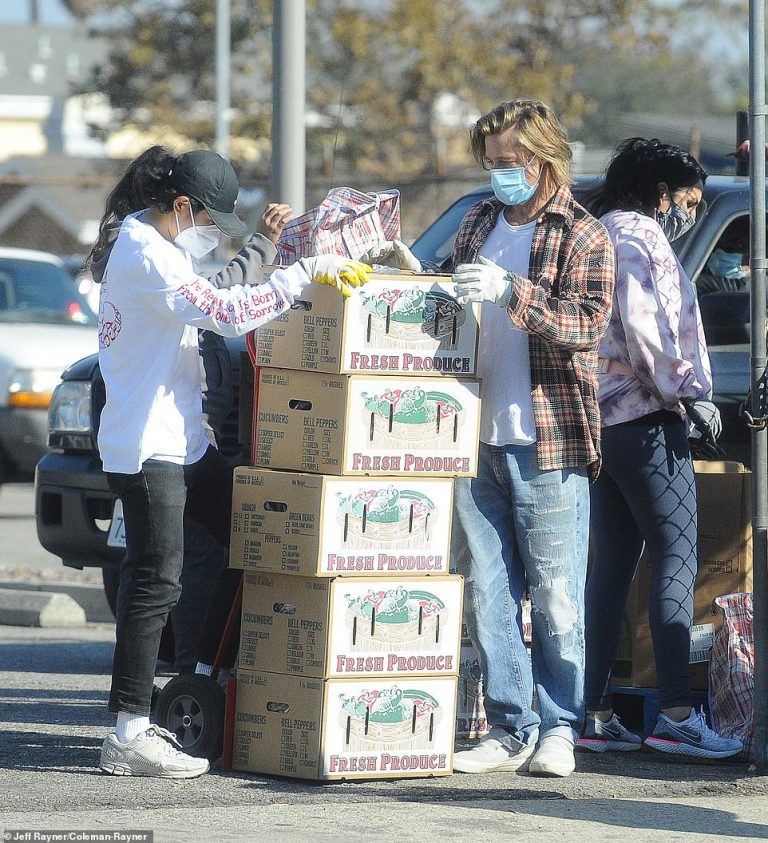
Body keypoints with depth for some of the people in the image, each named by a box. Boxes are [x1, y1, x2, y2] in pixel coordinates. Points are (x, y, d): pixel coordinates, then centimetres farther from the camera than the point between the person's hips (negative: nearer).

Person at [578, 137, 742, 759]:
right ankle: (676, 714, -14)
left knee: (612, 565, 9)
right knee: (677, 556, -9)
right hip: (645, 420, -10)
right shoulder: (640, 237, -8)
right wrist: (687, 391, -14)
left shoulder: (600, 236, 22)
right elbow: (643, 324, -20)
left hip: (601, 420, 10)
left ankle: (595, 714, 7)